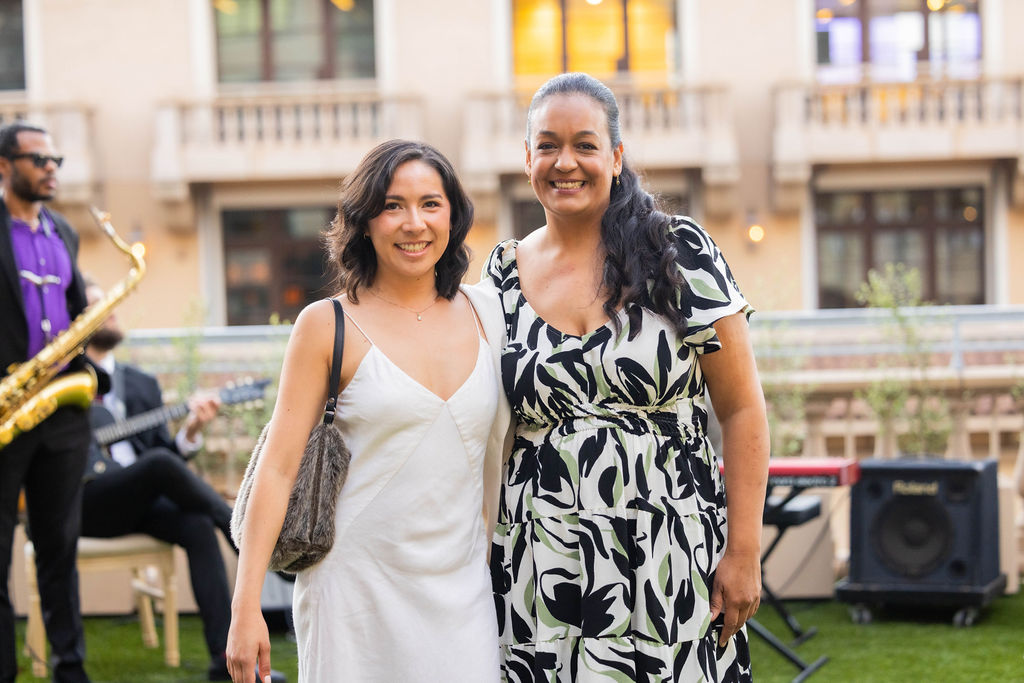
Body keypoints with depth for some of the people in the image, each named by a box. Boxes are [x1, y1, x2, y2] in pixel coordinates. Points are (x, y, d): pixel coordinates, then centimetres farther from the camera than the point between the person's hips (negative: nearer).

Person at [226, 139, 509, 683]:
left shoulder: (483, 317, 7)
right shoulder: (328, 326, -5)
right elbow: (279, 467, -6)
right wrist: (245, 607, -10)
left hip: (461, 593, 3)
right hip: (356, 591, -3)